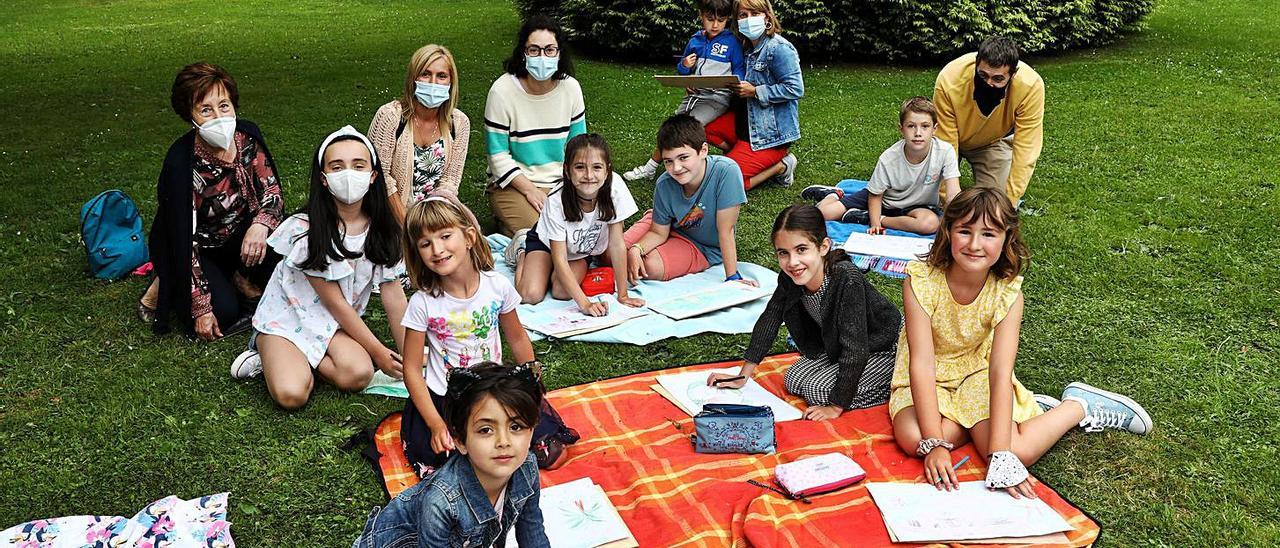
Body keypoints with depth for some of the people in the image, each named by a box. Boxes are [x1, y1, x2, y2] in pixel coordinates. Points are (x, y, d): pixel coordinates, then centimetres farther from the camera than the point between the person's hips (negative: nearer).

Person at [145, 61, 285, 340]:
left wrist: (260, 224, -34)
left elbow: (272, 192, -8)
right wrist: (201, 309, -24)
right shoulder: (180, 162, -27)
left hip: (235, 237, 4)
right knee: (224, 311, -23)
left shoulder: (248, 135, -14)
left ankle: (247, 285, 1)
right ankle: (166, 288, 5)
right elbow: (184, 240, -25)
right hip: (195, 251, -4)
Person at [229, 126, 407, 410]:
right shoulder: (306, 229, -21)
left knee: (358, 374, -27)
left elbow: (394, 296, -5)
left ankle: (302, 358, 0)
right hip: (289, 315, -4)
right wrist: (378, 351, -13)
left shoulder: (382, 230, -8)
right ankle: (270, 350, 5)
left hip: (336, 323, 4)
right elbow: (334, 301, -16)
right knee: (291, 394, -27)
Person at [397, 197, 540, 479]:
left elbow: (517, 338, 8)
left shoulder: (498, 286, -9)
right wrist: (436, 424, -17)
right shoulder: (423, 303, -14)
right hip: (441, 399, -1)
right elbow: (412, 369, -10)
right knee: (430, 453, -22)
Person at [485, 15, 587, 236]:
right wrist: (529, 189, -17)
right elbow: (498, 155, -11)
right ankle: (505, 220, 8)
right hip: (513, 185, -4)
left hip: (560, 181, 4)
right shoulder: (502, 91, -14)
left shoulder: (571, 88, -3)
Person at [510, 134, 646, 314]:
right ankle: (521, 254, 14)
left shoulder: (614, 186, -33)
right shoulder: (556, 200, -35)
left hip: (587, 248, 2)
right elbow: (560, 259, -30)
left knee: (562, 292, -21)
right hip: (547, 242, -1)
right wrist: (585, 303, -38)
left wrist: (623, 295, -21)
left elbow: (617, 244, -24)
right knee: (531, 295, -19)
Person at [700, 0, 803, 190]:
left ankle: (780, 166, 1)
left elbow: (795, 89, -23)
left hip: (772, 131, -9)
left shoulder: (779, 49, -17)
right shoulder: (751, 48, 10)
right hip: (749, 120, 9)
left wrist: (754, 91, -22)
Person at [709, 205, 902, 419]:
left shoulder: (847, 279, -38)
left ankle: (893, 385, 0)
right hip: (835, 344, 7)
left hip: (885, 349, -7)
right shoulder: (789, 279, -18)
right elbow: (768, 321, -3)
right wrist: (742, 376, 0)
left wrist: (836, 407, -29)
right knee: (793, 381, 0)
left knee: (819, 391, -16)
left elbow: (855, 350, -34)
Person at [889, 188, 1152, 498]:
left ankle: (1079, 405, 7)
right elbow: (922, 362, -30)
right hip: (929, 378, 1)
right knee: (912, 438, -29)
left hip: (978, 371, -1)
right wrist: (935, 443, -37)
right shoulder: (921, 280, -26)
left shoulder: (1007, 291, -21)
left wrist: (1001, 455, -36)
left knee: (1016, 453, -24)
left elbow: (1000, 372, -27)